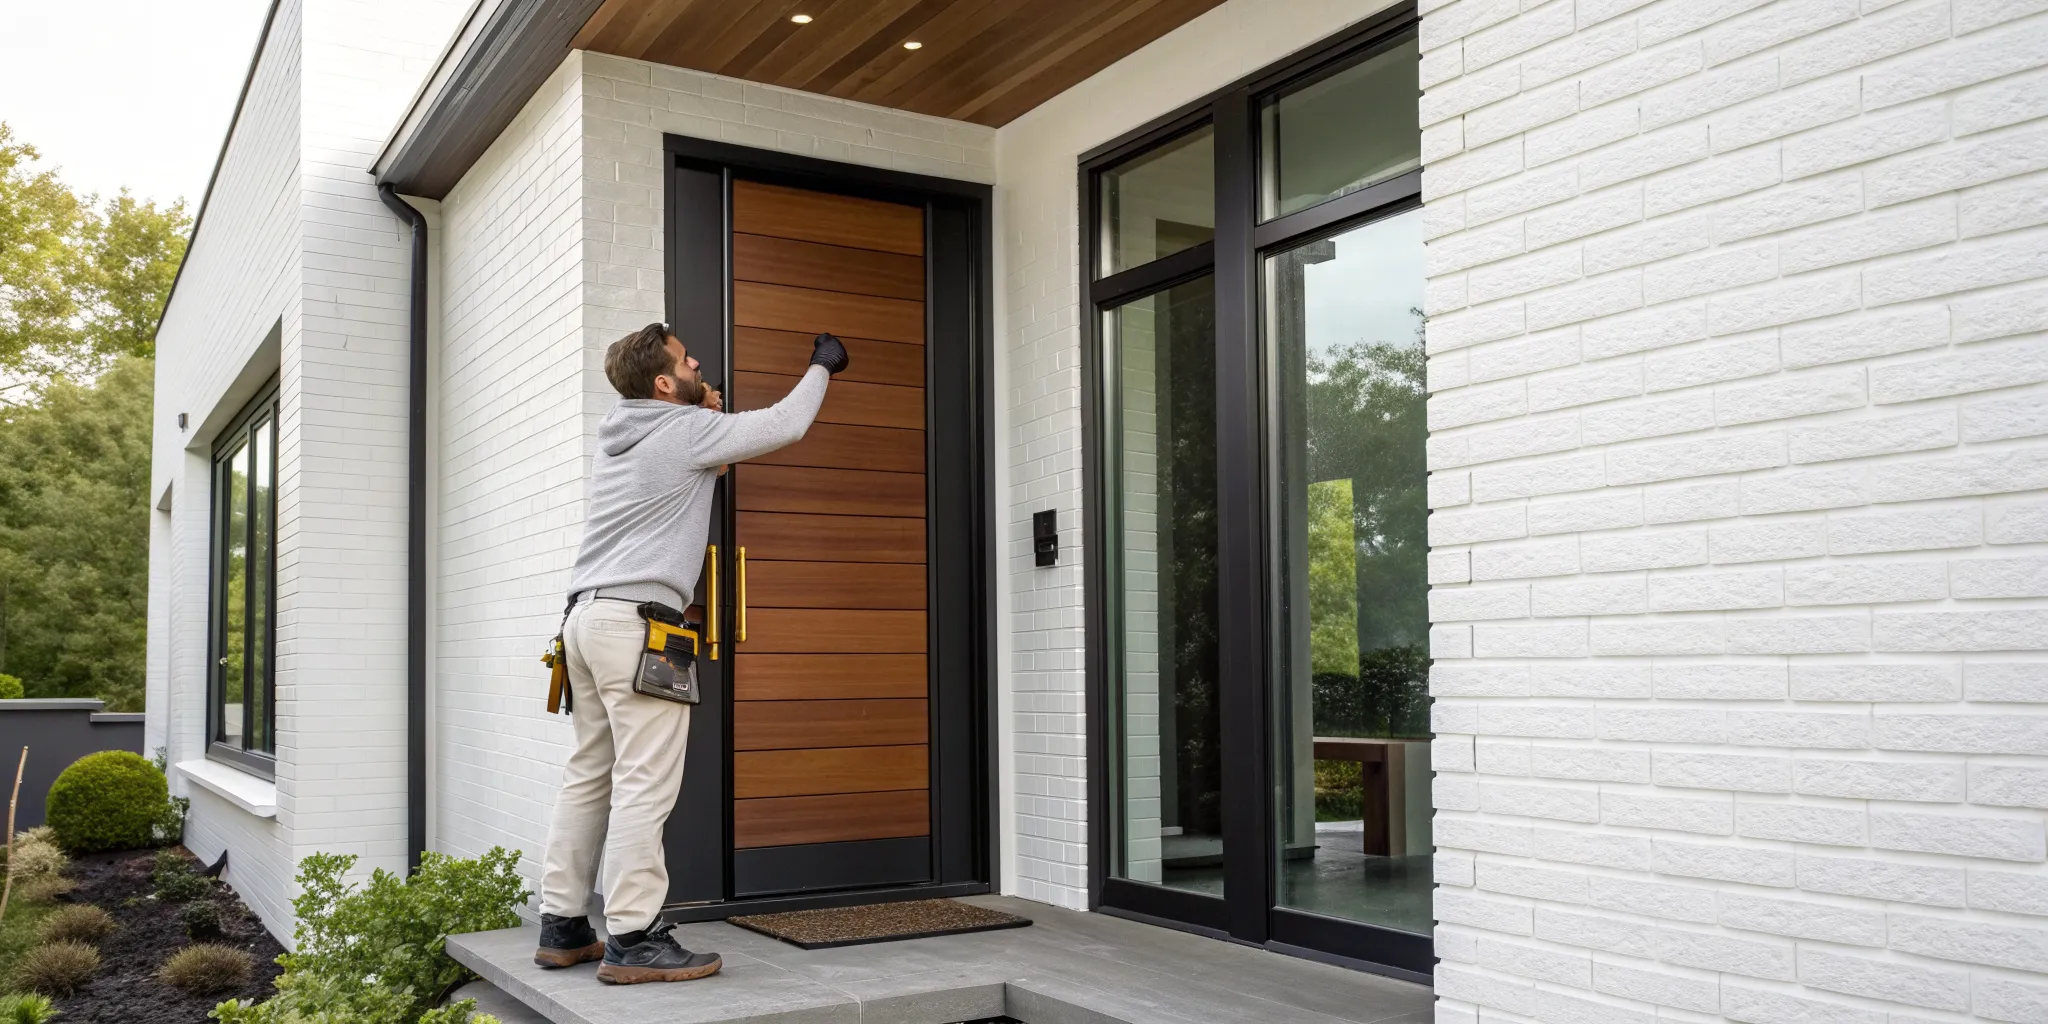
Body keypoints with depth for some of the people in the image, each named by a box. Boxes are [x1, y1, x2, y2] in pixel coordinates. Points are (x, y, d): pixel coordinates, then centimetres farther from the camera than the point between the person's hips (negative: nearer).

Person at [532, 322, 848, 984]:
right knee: (644, 783, -8)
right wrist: (823, 366, 16)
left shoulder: (618, 438, 19)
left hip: (586, 614, 9)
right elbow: (787, 425, -1)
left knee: (589, 775, 11)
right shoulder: (686, 429, -5)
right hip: (638, 619, -9)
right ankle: (631, 938, -8)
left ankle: (563, 926, 14)